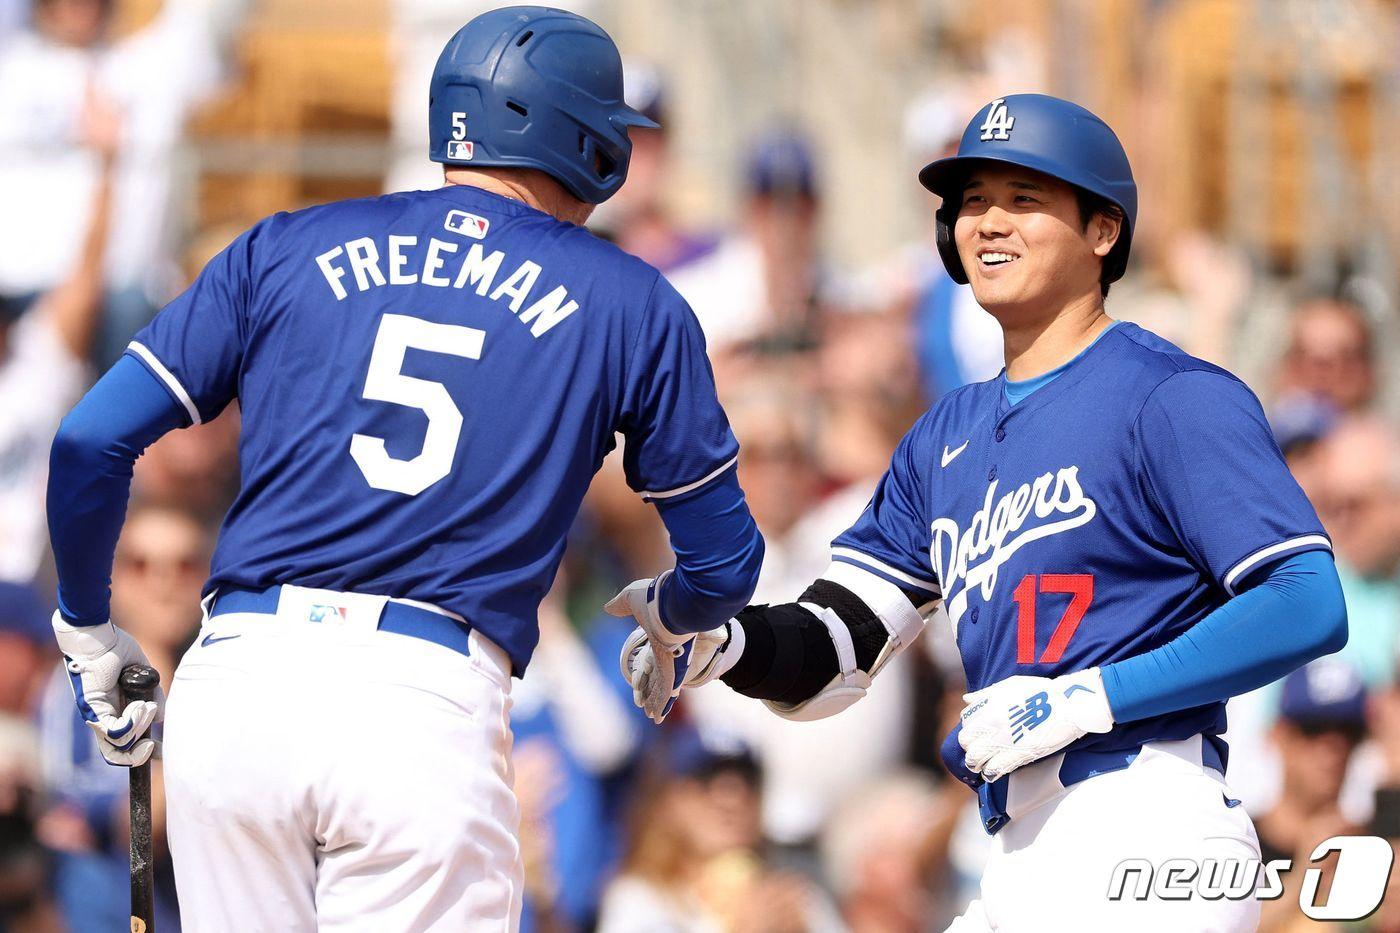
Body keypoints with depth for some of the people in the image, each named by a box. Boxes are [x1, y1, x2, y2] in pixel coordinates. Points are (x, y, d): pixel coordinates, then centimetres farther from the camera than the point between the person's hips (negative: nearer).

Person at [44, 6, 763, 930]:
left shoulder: (288, 249, 16)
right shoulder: (631, 305, 12)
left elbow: (92, 442, 10)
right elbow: (725, 561, 17)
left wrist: (89, 631, 24)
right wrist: (666, 611, 41)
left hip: (233, 681, 3)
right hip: (430, 706, -3)